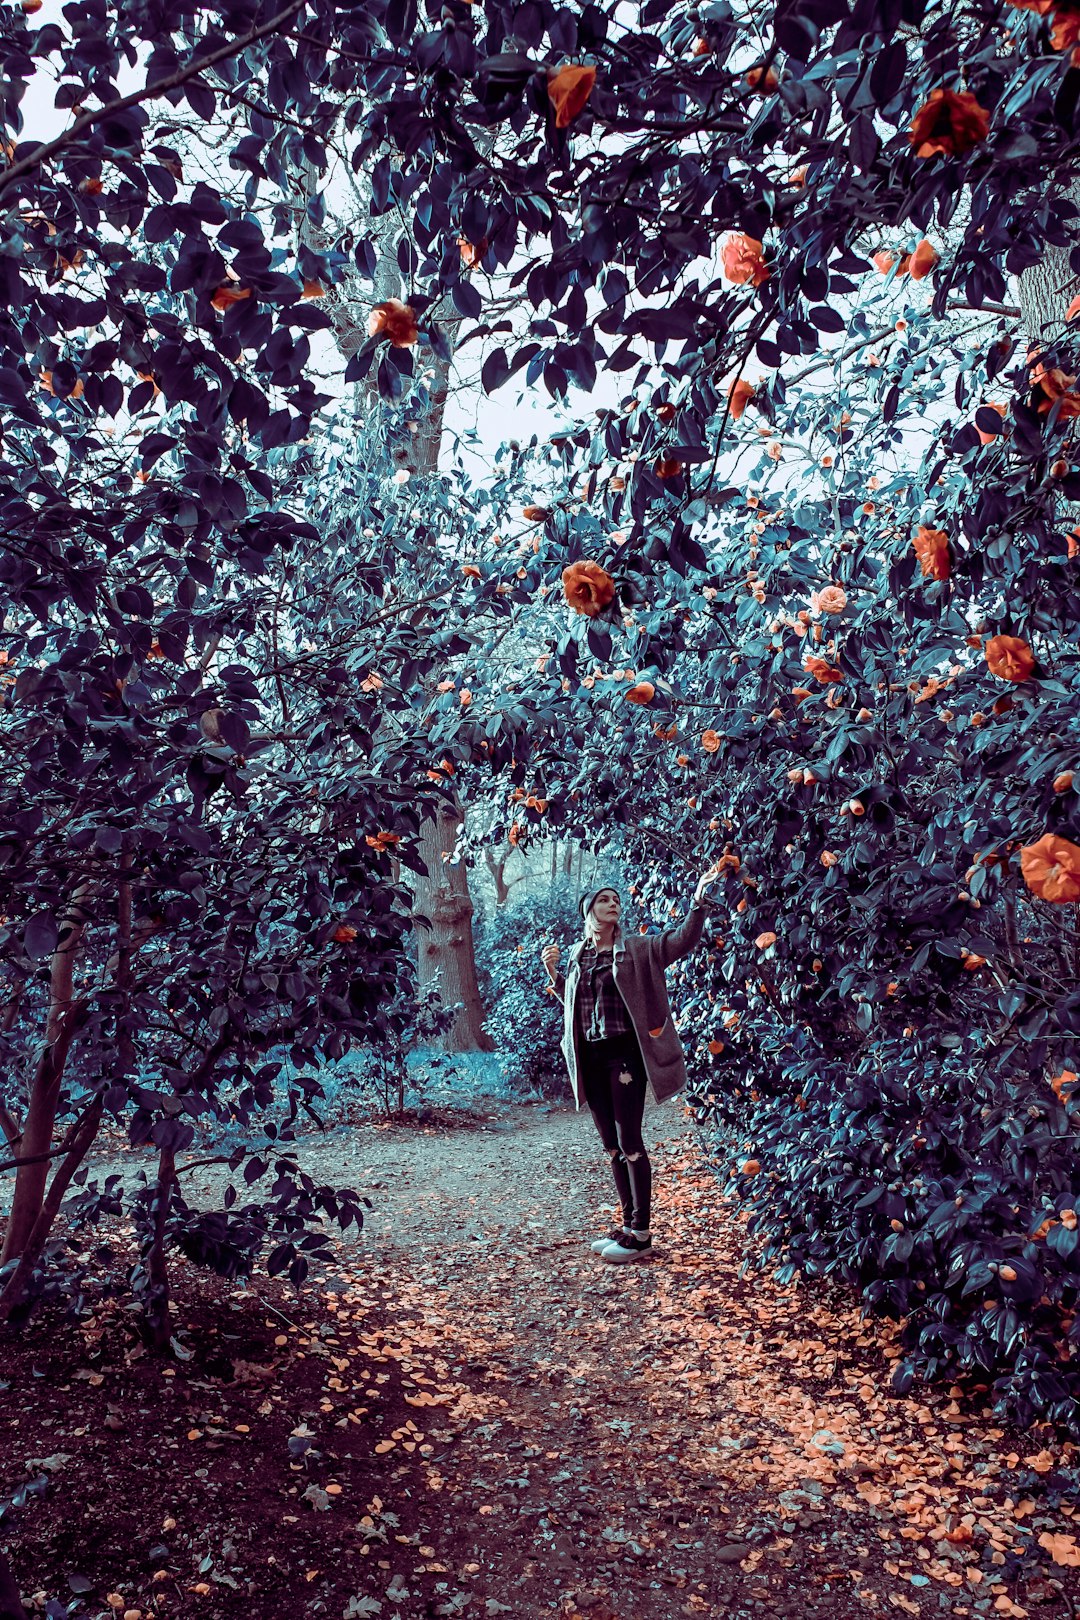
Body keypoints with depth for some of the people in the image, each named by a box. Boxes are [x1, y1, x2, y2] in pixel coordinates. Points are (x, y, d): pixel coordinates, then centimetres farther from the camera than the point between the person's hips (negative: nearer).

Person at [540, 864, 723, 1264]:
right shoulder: (577, 957, 11)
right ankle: (627, 1223, 23)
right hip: (590, 1058, 5)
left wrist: (698, 901, -24)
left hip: (625, 1054, -5)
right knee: (611, 1146, 12)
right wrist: (553, 973, 8)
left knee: (629, 1143, -4)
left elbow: (683, 940, -11)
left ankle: (641, 1232, 6)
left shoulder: (637, 949, -1)